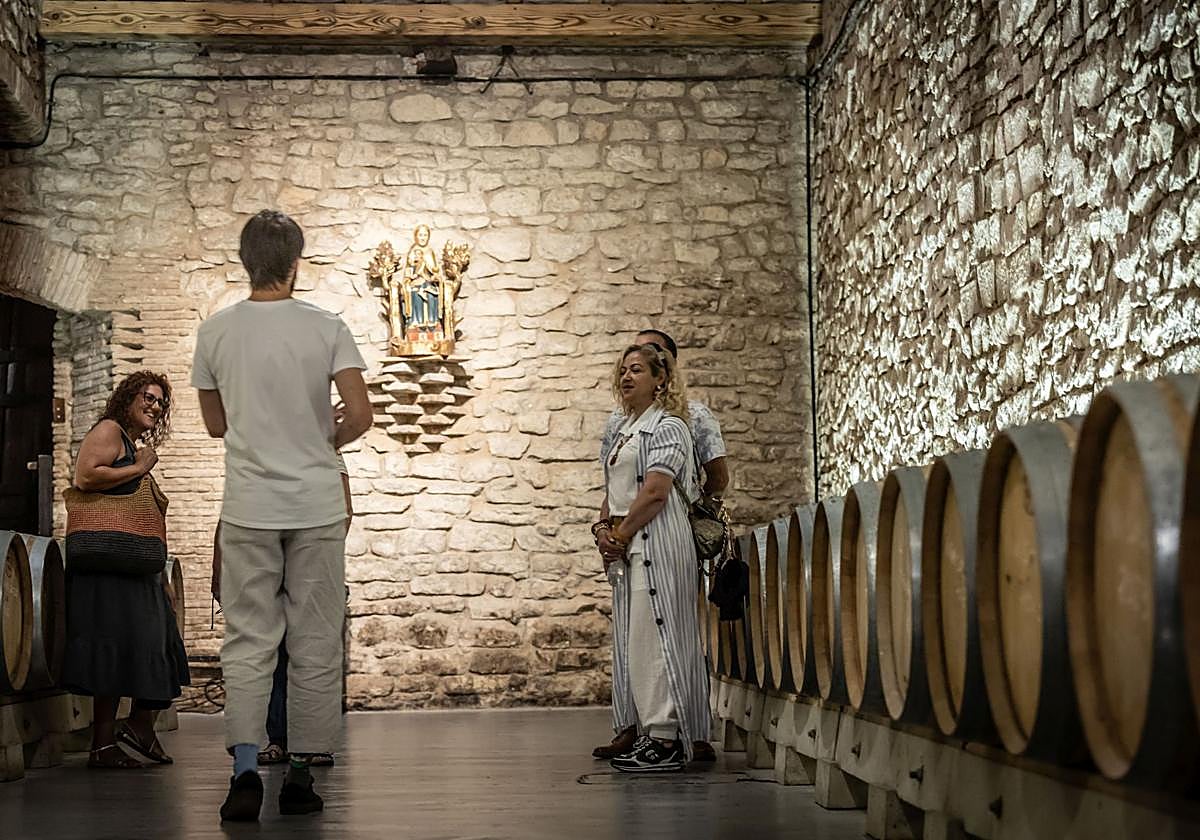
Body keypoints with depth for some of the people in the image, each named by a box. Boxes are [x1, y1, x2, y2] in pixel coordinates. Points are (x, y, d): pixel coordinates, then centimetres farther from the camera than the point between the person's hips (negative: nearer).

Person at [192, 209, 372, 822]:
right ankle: (300, 773, 10)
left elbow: (216, 424, 13)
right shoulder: (326, 328, -4)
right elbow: (360, 416, -9)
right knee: (315, 644, 7)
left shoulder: (216, 332, 2)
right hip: (316, 507, -1)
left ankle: (245, 769, -9)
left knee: (248, 640, 3)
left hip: (249, 508, 1)